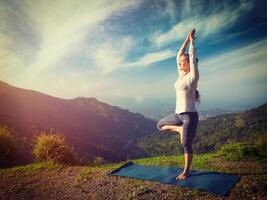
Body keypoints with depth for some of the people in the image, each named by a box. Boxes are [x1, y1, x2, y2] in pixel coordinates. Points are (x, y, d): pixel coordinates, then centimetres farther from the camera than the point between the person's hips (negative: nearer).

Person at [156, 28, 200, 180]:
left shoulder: (193, 76, -8)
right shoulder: (181, 75, 11)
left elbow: (192, 57, -10)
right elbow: (179, 56, 14)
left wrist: (192, 40, 1)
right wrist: (186, 40, 16)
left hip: (189, 115, -8)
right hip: (178, 114, 8)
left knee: (186, 145, 1)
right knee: (160, 125, 16)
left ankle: (186, 172, 18)